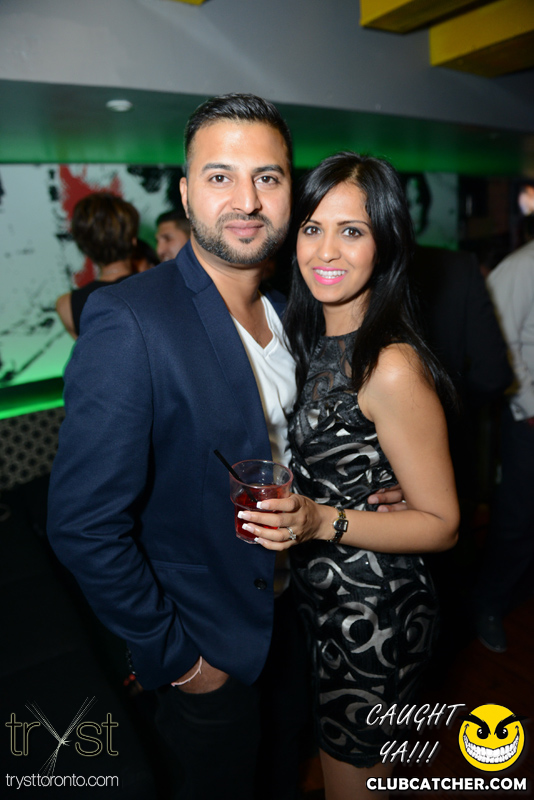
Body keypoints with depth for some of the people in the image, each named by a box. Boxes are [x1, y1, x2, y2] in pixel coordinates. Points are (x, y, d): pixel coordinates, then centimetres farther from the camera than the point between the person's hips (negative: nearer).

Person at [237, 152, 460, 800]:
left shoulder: (393, 366, -26)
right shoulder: (313, 339, -1)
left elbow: (441, 523, -18)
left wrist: (322, 522, -29)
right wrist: (285, 522, 0)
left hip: (371, 614, -7)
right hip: (318, 597, 7)